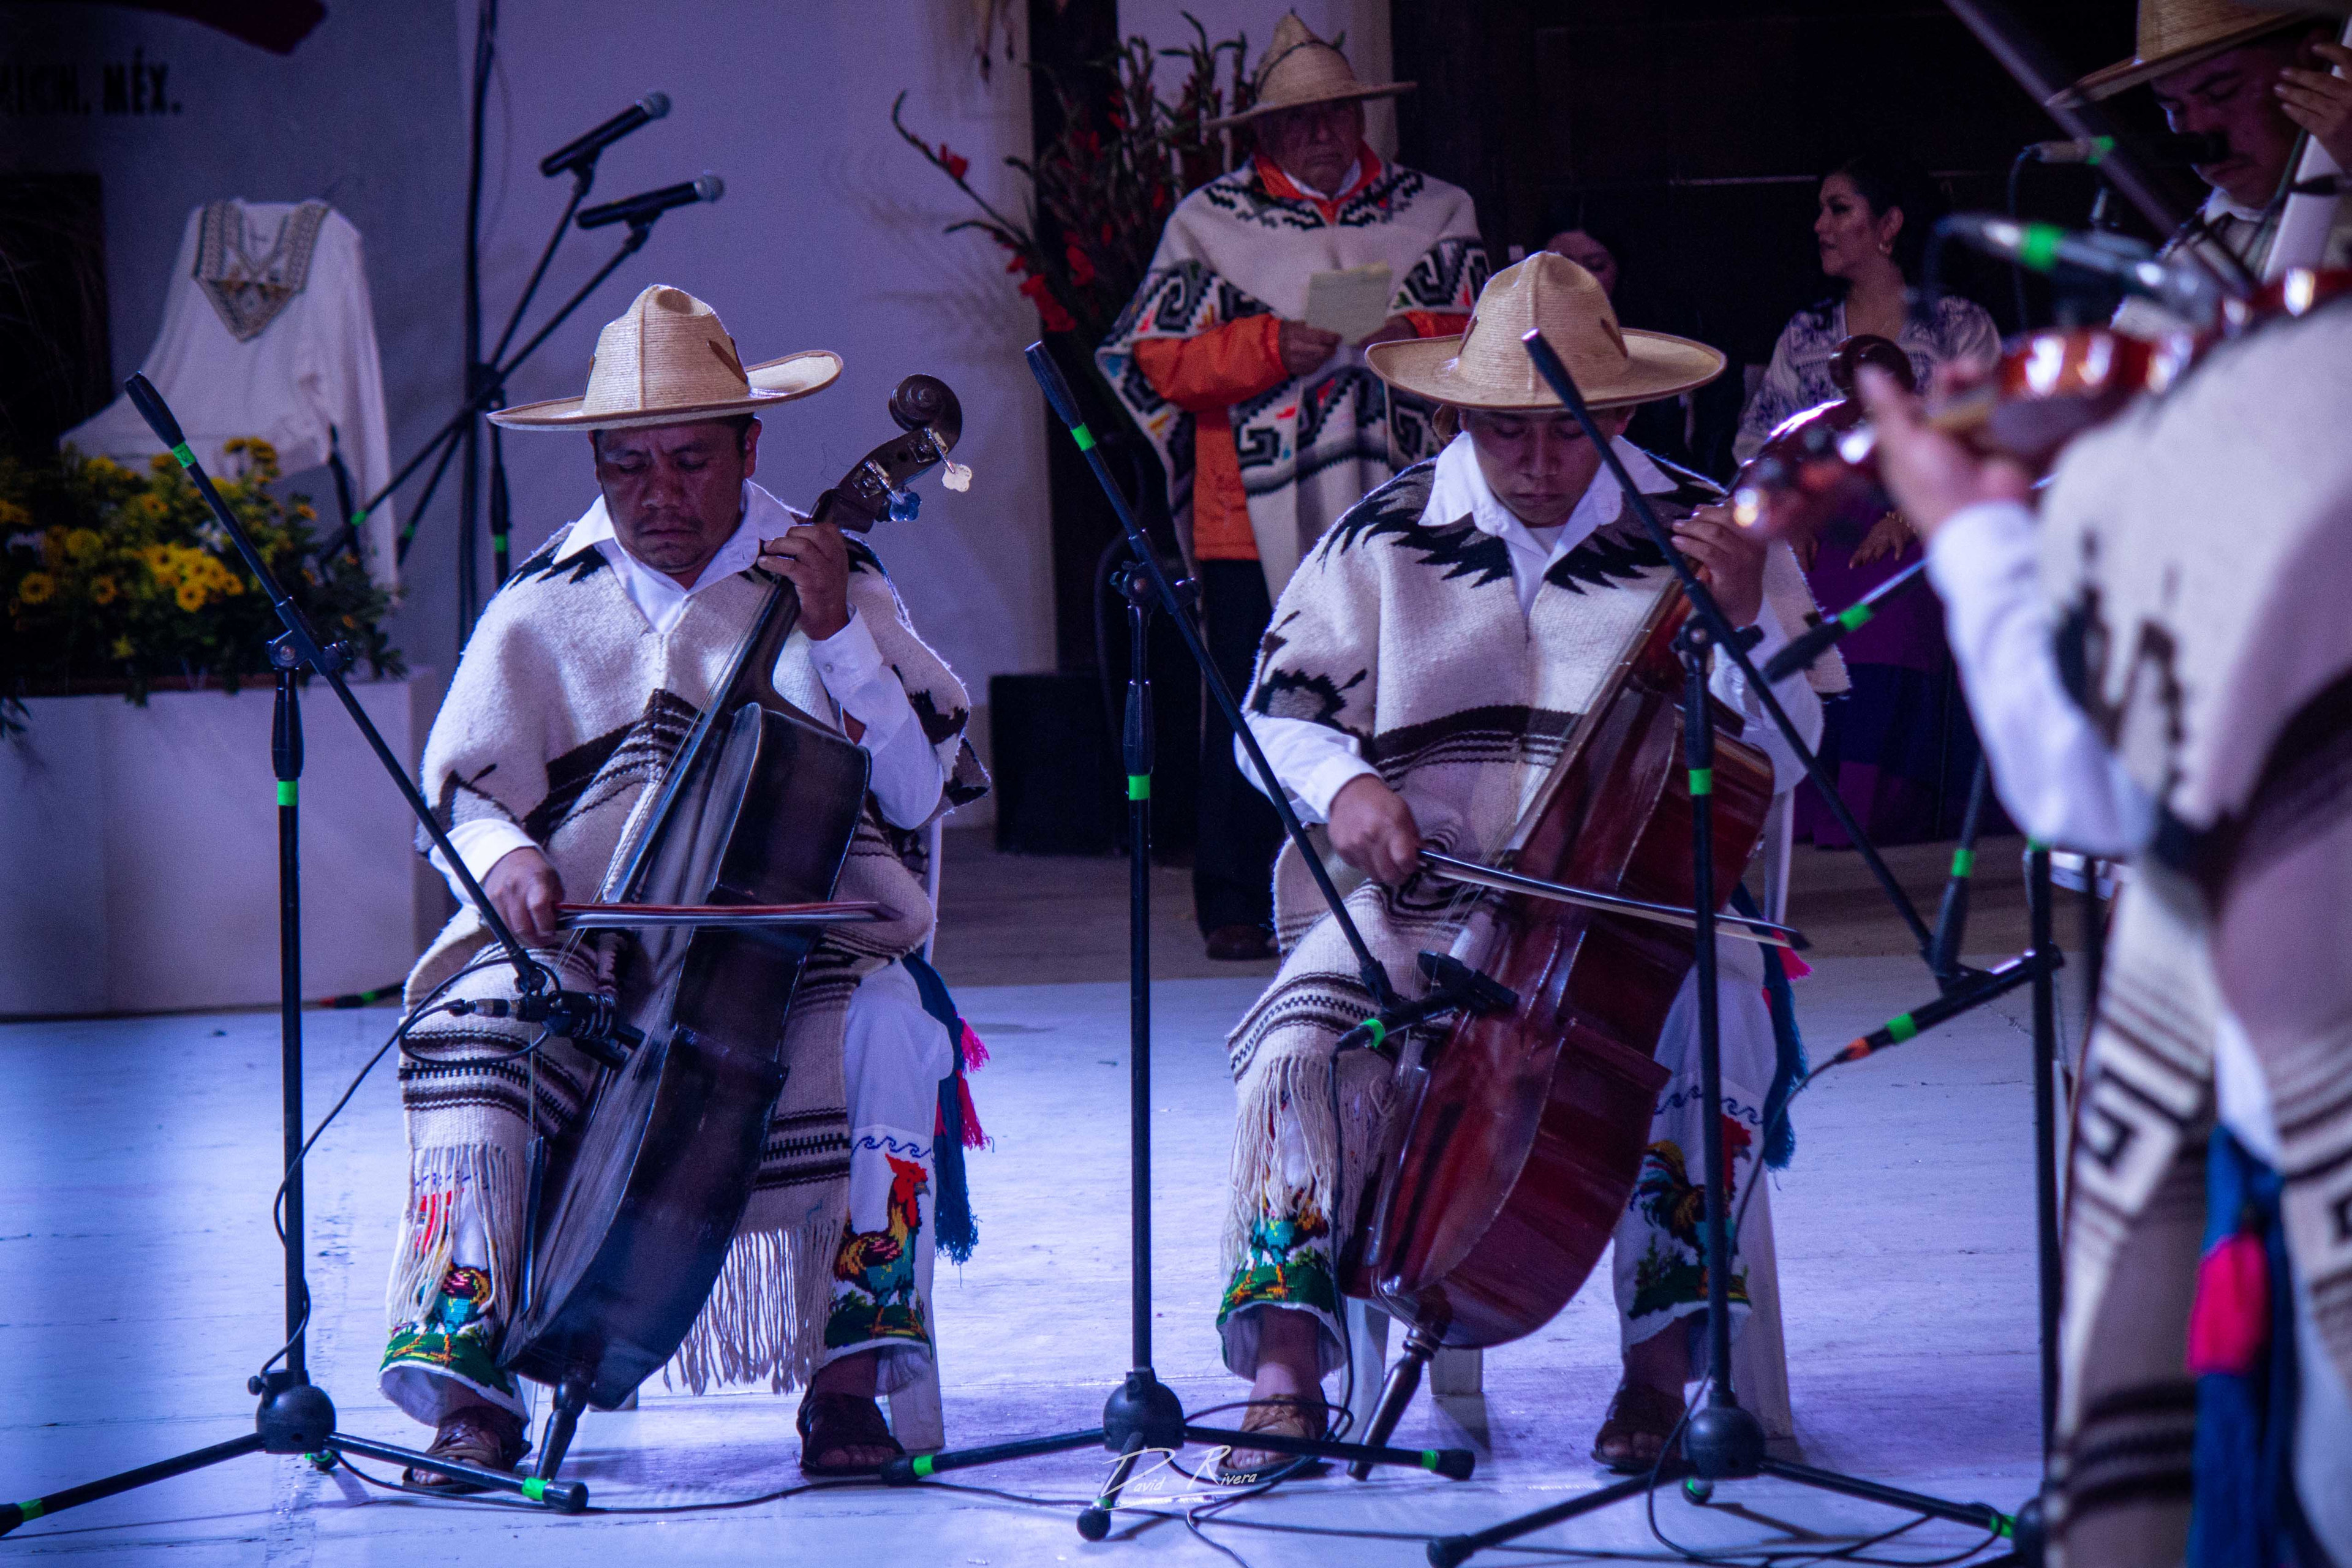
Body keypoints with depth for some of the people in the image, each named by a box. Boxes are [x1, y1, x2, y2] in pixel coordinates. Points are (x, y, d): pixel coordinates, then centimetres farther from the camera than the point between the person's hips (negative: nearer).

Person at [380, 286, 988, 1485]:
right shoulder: (543, 610, 9)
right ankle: (470, 1393, -28)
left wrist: (839, 636, -10)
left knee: (880, 1024, -34)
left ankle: (848, 1379, -27)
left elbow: (920, 794, 2)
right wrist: (505, 855, -13)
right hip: (588, 946, 1)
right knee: (474, 1027, -31)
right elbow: (463, 799, 10)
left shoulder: (833, 581, 8)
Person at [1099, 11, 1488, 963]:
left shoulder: (1433, 214, 13)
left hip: (1397, 508, 1)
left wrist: (1412, 338, -9)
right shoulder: (1209, 222, 7)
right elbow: (1155, 360, 0)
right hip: (1254, 516, -1)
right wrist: (1272, 347, -13)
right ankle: (1237, 907, 4)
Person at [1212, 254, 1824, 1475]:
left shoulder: (1699, 539, 4)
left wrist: (1748, 622, -19)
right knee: (1304, 1044, -27)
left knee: (1703, 1033, -33)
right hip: (1423, 901, 1)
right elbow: (1280, 711, 12)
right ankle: (1286, 1364, -23)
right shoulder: (1386, 540, 7)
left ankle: (1663, 1362, -19)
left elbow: (1784, 756, 0)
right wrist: (1341, 782, -11)